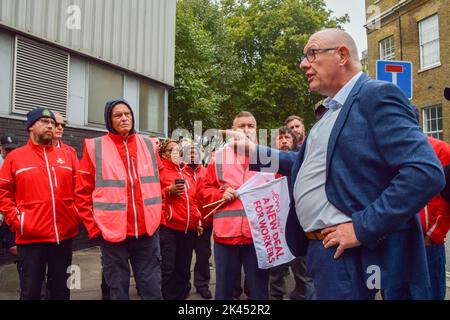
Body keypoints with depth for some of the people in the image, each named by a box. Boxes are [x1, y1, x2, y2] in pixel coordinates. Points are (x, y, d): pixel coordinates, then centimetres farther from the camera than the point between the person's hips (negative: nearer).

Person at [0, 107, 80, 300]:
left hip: (64, 236, 3)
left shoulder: (66, 156, 8)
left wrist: (76, 216, 3)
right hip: (30, 238, -2)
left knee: (61, 289, 15)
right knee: (30, 291, 10)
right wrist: (16, 220, -6)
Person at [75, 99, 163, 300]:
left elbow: (158, 182, 16)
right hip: (112, 231, -2)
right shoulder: (95, 147, -1)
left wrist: (155, 215, 10)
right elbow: (82, 193, 1)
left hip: (147, 230, 2)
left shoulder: (148, 145, 8)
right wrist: (94, 226, -4)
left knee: (152, 288, 10)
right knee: (118, 289, 12)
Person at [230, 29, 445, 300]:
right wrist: (257, 152, 16)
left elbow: (427, 172, -22)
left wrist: (362, 227, -22)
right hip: (320, 246, 9)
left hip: (347, 253, -9)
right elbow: (311, 165, 21)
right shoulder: (333, 109, 16)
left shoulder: (377, 95, -13)